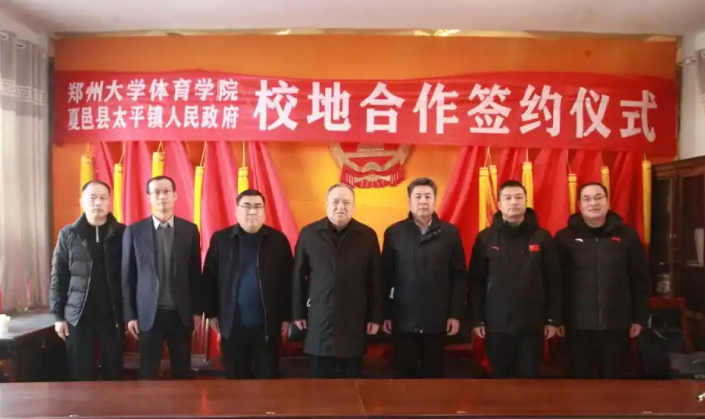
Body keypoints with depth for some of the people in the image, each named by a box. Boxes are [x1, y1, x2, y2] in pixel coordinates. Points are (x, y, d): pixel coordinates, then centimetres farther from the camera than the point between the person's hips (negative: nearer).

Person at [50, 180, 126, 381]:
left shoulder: (122, 233, 0)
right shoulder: (68, 234, 3)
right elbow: (58, 278, 4)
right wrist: (58, 315, 0)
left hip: (113, 315, 0)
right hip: (78, 316, 1)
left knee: (114, 372, 8)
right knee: (80, 374, 7)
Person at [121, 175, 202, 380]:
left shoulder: (189, 230, 2)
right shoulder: (134, 231, 0)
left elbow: (195, 273, 5)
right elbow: (128, 276, 2)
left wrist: (197, 310, 3)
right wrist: (130, 315, -1)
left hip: (181, 314, 1)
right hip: (149, 314, -1)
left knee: (182, 372, 9)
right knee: (148, 373, 7)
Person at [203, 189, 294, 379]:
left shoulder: (278, 240, 0)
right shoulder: (221, 239, 1)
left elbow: (287, 280, 2)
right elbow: (209, 278, 4)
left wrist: (286, 316, 1)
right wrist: (211, 313, 3)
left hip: (268, 325, 0)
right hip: (233, 325, 1)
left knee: (268, 380, 9)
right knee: (235, 380, 12)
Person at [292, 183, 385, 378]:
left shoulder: (367, 236, 0)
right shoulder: (309, 233, 0)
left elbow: (376, 279, 2)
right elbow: (299, 277, 4)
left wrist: (376, 316, 1)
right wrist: (298, 313, 4)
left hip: (354, 321, 0)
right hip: (318, 320, 0)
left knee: (353, 377, 12)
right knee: (319, 378, 11)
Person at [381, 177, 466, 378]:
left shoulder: (450, 232, 1)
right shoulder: (394, 232, 1)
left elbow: (459, 276, 1)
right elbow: (385, 276, 1)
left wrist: (456, 314, -3)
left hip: (437, 320, 0)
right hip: (404, 320, 0)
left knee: (433, 374, 12)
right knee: (406, 374, 10)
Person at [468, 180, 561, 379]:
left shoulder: (542, 237, 0)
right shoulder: (486, 238, -1)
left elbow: (553, 281, 2)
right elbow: (475, 281, 0)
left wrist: (553, 319, 0)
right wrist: (477, 319, -2)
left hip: (532, 324, 0)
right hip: (496, 324, 0)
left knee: (529, 376, 9)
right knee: (499, 376, 12)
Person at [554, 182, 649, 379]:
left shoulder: (626, 235, 1)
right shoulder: (565, 237, -2)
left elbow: (640, 279, 5)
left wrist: (639, 317, 5)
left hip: (616, 324, 1)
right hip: (578, 324, -1)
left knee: (613, 377, 13)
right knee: (580, 378, 11)